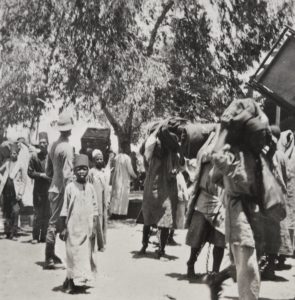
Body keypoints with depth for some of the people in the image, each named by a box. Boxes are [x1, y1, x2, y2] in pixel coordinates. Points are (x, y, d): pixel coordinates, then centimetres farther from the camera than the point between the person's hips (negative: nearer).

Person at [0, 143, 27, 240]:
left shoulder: (20, 165, 0)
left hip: (15, 191, -3)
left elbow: (24, 180, 1)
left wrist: (20, 193, -6)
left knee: (15, 212, -12)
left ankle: (14, 234, -8)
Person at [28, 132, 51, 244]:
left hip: (50, 189, 1)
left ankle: (44, 237, 11)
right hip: (38, 189, -1)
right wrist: (40, 175, -9)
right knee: (37, 214, -1)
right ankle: (35, 237, 6)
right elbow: (30, 172, 4)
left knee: (47, 214, 4)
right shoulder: (34, 156, 5)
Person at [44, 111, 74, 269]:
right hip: (62, 190, -8)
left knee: (54, 222, 15)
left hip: (53, 189, 8)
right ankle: (49, 258, 2)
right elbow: (67, 174, -20)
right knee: (55, 223, -3)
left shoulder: (52, 146, 8)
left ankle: (51, 255, 24)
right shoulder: (67, 148, -17)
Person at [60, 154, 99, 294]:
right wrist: (64, 228, -2)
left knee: (86, 254, 4)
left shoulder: (90, 188, 5)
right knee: (72, 254, -2)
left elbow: (95, 209, 8)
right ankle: (70, 282, 7)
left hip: (87, 228, 3)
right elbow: (65, 209, 0)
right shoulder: (70, 187, -2)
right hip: (73, 227, -3)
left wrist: (94, 227, 2)